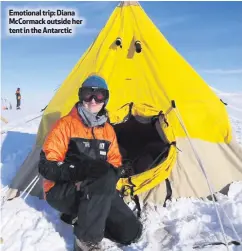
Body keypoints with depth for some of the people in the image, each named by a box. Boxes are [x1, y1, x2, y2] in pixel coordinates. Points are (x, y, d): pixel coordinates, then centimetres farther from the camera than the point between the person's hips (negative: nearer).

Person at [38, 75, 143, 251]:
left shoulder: (108, 130, 5)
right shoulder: (66, 125, -11)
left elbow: (116, 165, 8)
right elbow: (46, 166, -15)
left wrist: (110, 174, -16)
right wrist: (80, 171, -31)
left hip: (96, 192, 5)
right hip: (61, 191, -5)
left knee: (131, 232, -9)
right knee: (105, 179, -35)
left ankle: (85, 214, 11)